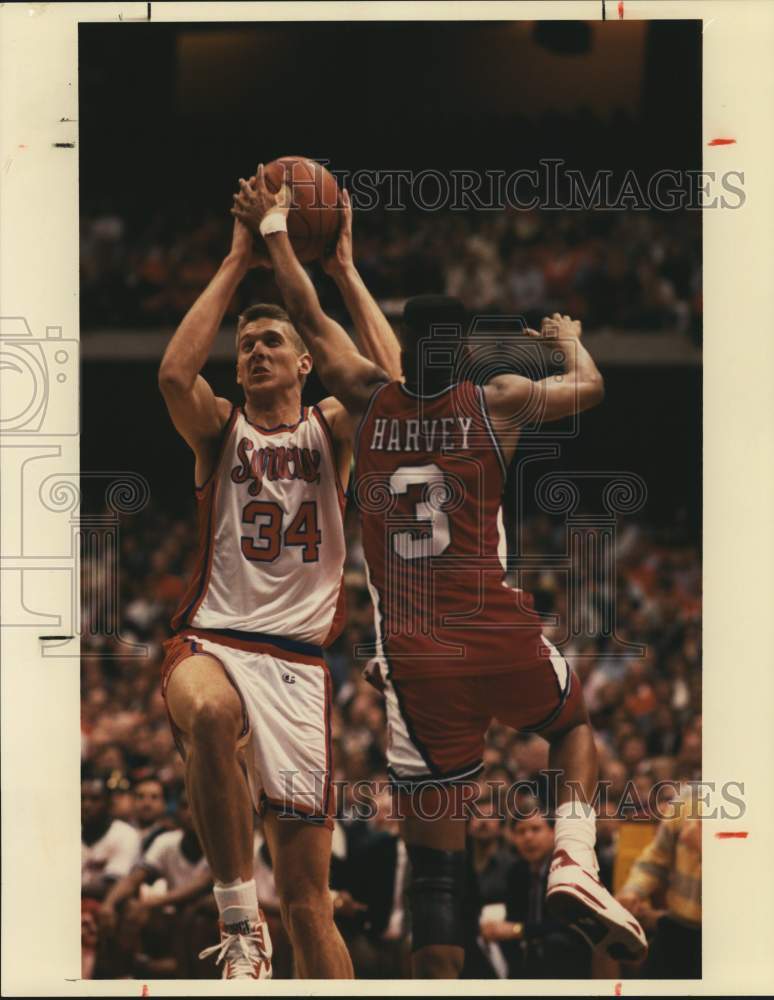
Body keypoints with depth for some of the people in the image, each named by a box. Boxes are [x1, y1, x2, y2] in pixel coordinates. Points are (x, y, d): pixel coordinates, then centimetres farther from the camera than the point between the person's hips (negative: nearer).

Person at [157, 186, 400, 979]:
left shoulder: (328, 431, 16)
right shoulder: (220, 429, 15)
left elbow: (386, 379, -4)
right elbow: (175, 373, -7)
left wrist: (344, 271, 1)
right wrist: (236, 266, -3)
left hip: (299, 660, 1)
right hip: (213, 642, -1)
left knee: (308, 896, -4)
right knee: (209, 713, -41)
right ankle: (238, 921, -30)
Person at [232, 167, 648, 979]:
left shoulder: (368, 402, 6)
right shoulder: (498, 402, 2)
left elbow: (309, 318, 19)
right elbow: (589, 387, 20)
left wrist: (273, 228, 33)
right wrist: (568, 340, 42)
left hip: (414, 658, 1)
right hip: (499, 635, -1)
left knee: (433, 852, 3)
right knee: (571, 723, 28)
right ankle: (574, 863, 4)